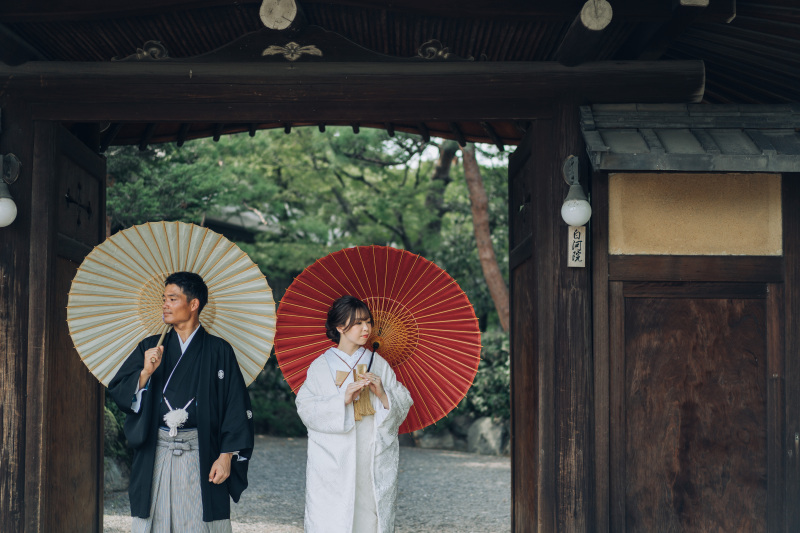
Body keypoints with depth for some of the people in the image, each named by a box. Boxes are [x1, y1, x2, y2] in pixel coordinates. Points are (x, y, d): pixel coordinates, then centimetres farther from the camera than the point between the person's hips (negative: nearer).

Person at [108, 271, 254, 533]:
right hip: (155, 457, 3)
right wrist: (145, 372, -12)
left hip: (201, 457, -3)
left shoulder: (219, 351, 1)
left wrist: (226, 456, -8)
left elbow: (236, 408, -1)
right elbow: (118, 393, 5)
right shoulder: (151, 348, 11)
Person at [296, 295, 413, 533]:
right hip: (333, 463, -2)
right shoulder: (321, 366, 5)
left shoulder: (379, 364, 12)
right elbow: (307, 410, -5)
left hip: (375, 461, 2)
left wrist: (382, 393, -10)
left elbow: (404, 405, 9)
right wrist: (343, 398, -16)